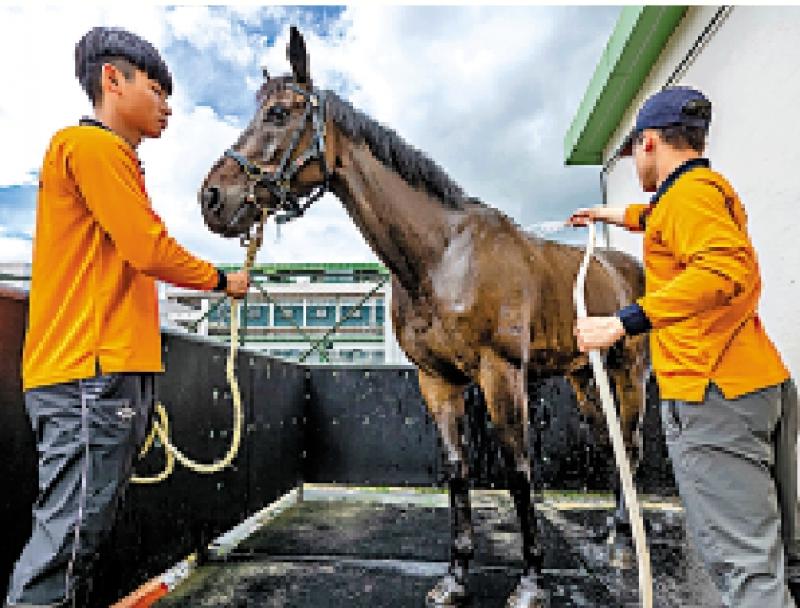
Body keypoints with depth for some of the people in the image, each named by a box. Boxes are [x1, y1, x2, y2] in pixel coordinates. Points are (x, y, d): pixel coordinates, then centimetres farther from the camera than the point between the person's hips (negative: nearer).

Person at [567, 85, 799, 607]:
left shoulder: (690, 192, -10)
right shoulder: (713, 188, 21)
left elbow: (727, 268, -28)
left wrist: (626, 322, -31)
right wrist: (620, 214, 59)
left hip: (713, 393, -11)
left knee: (743, 560, -6)